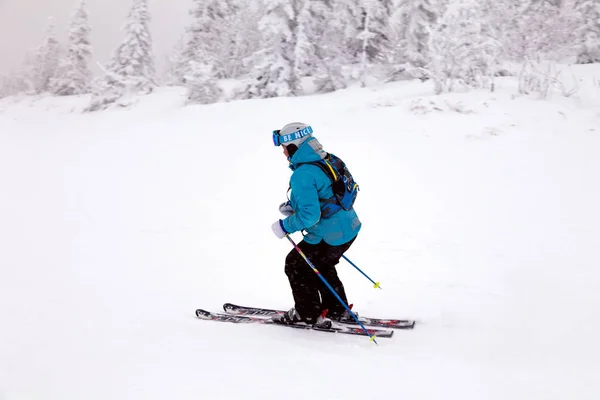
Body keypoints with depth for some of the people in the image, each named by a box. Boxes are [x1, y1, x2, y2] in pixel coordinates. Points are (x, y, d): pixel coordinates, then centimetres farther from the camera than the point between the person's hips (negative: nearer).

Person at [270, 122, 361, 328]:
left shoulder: (302, 175, -24)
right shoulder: (327, 160, 5)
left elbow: (309, 215, -29)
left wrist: (285, 226, -13)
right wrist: (294, 206, 15)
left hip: (330, 237, -9)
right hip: (350, 227, 9)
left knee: (295, 264, 11)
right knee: (320, 265, 30)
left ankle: (308, 315, 23)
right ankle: (337, 309, 38)